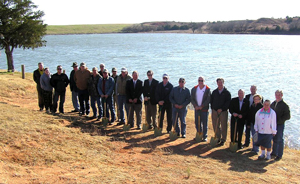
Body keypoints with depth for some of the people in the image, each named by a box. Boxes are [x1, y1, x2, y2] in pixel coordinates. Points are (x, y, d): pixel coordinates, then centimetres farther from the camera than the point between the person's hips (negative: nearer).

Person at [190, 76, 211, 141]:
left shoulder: (207, 89, -5)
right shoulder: (194, 89, 6)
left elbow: (208, 100, -9)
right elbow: (192, 99, 4)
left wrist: (202, 106, -13)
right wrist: (195, 106, -9)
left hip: (204, 109, -4)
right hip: (197, 109, 4)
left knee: (204, 123, 1)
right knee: (197, 123, 8)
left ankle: (205, 137, 9)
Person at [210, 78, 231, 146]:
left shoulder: (227, 93, -1)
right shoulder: (214, 92, 10)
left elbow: (228, 102, -8)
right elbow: (211, 101, 14)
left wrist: (222, 109, -15)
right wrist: (212, 108, 3)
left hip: (223, 111, -3)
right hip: (215, 111, 4)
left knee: (223, 127, 2)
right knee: (215, 126, 8)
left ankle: (223, 140, 12)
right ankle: (218, 138, 24)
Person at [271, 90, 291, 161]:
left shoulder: (284, 105, -10)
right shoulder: (273, 104, 9)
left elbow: (287, 116, -12)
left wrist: (278, 120, -16)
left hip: (280, 125, -6)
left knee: (280, 140, 1)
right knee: (274, 139, 16)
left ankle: (279, 155, 10)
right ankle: (274, 152, 29)